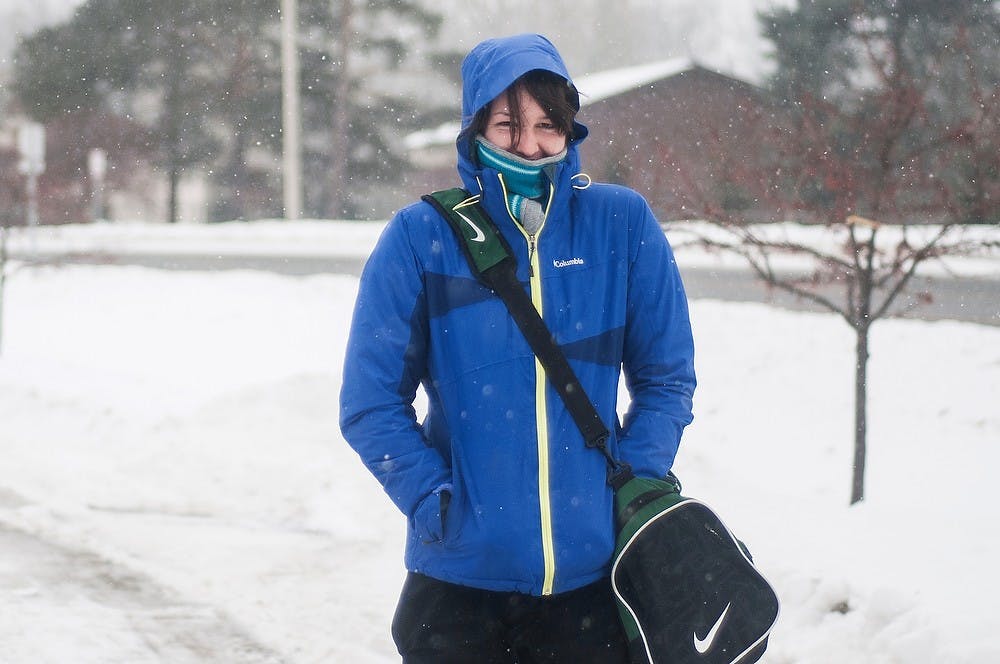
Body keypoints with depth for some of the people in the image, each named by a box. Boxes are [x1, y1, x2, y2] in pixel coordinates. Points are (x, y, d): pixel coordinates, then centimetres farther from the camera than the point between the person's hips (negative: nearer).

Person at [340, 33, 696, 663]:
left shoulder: (622, 222, -1)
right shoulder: (422, 237, -5)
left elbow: (666, 378, 5)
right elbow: (371, 400, -3)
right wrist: (438, 504, -11)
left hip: (593, 568, 1)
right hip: (460, 581, -1)